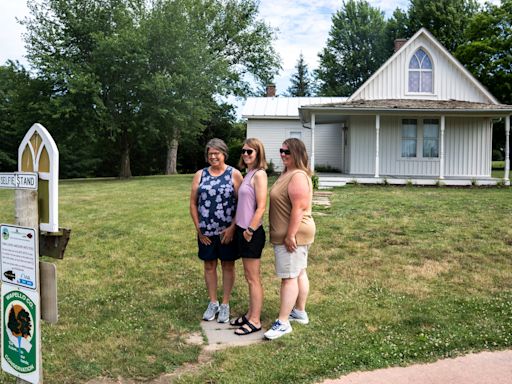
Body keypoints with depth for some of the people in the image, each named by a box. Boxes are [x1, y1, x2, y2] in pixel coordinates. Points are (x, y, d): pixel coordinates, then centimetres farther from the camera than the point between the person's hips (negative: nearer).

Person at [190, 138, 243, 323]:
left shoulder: (234, 174, -3)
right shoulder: (200, 175, 5)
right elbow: (193, 203, 7)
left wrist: (232, 227, -13)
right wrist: (198, 228, 0)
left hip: (228, 231, -3)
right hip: (206, 232, 3)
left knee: (228, 266, 8)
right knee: (209, 265, 12)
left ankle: (225, 304, 21)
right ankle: (213, 303, 27)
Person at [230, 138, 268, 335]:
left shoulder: (259, 174, -14)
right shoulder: (248, 174, 11)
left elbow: (261, 207, -19)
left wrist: (250, 230, -17)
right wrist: (240, 228, 13)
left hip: (252, 233, -9)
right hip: (243, 230, 9)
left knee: (253, 278, 1)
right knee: (250, 277, 17)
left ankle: (255, 321, 12)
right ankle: (251, 314, 28)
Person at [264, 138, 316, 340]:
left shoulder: (298, 176, -19)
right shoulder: (287, 173, 14)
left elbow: (299, 208, -25)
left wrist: (290, 235, -25)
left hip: (293, 235, -11)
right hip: (297, 233, 11)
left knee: (289, 277, -6)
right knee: (299, 273, 18)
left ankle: (283, 322, -1)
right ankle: (300, 312, 31)